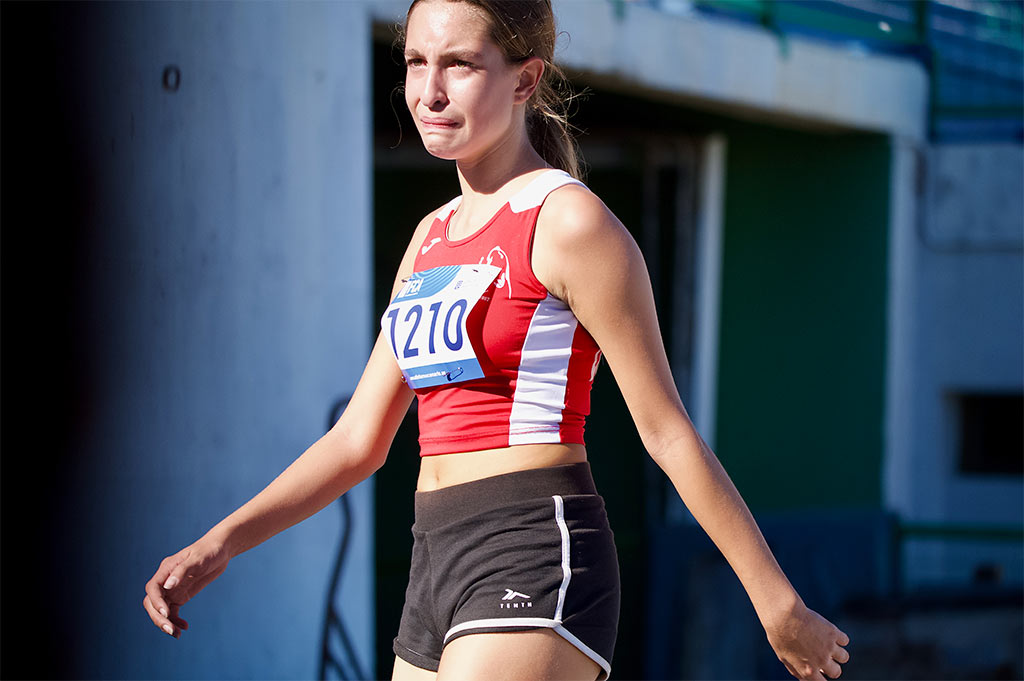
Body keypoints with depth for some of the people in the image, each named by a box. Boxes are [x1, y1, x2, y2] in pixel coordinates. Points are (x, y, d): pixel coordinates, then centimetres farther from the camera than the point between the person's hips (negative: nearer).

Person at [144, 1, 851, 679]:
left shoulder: (569, 224, -7)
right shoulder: (434, 237, 17)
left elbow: (667, 431, -6)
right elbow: (359, 441, 18)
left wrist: (779, 606, -4)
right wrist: (219, 544, 7)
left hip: (536, 558, -9)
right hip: (439, 566, 9)